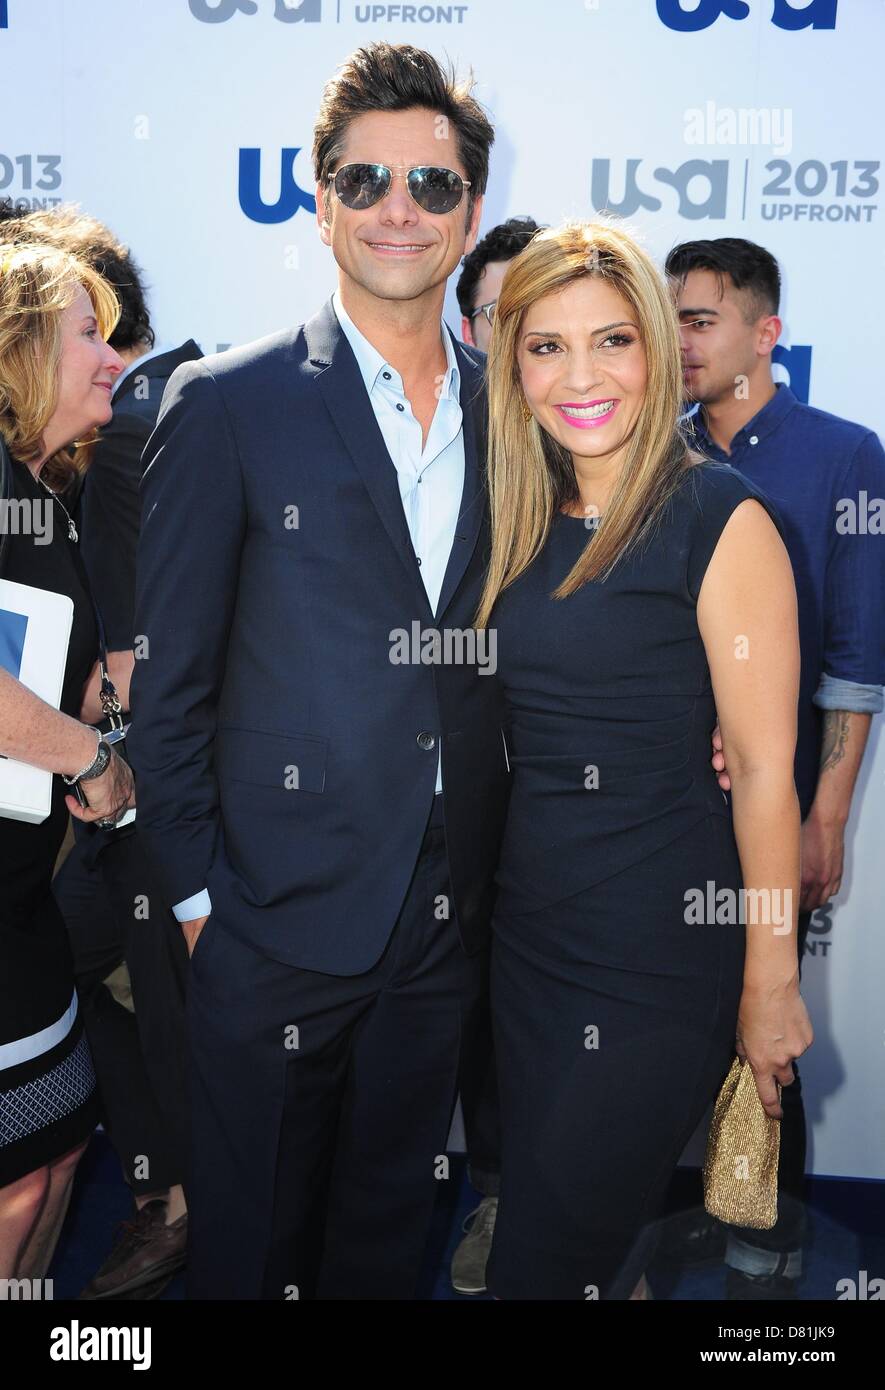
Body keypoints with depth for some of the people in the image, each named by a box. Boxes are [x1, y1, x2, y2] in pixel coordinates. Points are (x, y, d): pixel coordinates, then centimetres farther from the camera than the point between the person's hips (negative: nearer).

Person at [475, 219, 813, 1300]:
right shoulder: (526, 524, 6)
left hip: (663, 944, -6)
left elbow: (763, 772, -13)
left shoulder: (720, 520, -13)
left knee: (550, 1260, 7)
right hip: (528, 927, 6)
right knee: (531, 1201, 21)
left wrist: (770, 986, -10)